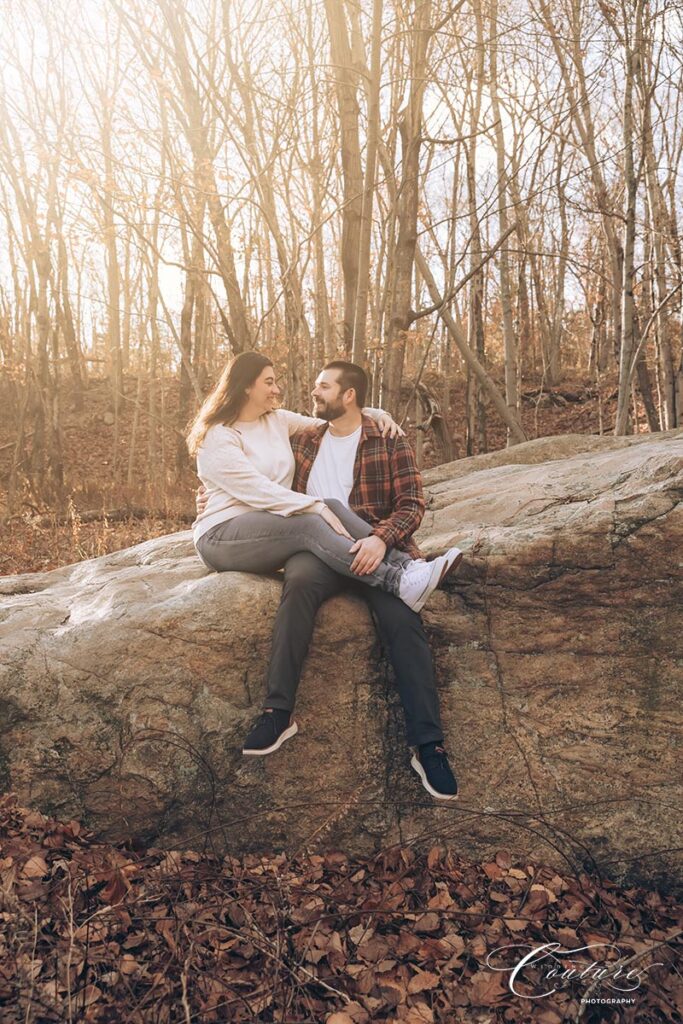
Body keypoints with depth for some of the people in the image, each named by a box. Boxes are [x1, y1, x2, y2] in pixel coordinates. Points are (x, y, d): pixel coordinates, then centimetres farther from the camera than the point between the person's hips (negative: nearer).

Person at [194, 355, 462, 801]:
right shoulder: (302, 439, 21)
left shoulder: (390, 443, 8)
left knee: (403, 618, -30)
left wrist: (382, 539, -21)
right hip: (317, 548, 2)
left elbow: (412, 504, -2)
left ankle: (429, 746, -26)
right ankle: (278, 712, -33)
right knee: (300, 581, -35)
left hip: (374, 550, -2)